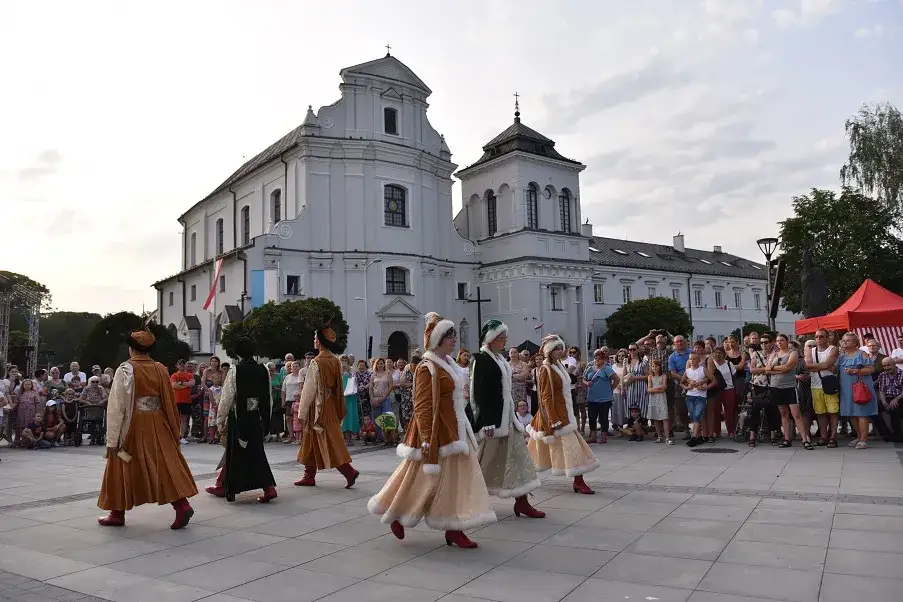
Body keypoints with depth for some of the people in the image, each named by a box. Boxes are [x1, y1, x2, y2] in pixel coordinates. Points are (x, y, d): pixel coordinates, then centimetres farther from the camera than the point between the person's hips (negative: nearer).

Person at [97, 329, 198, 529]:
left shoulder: (126, 369, -10)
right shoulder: (161, 369, 3)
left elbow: (116, 405, -12)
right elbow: (169, 402, 5)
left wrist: (112, 439, -9)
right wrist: (173, 429, 14)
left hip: (133, 427, -4)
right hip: (158, 426, 4)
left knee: (123, 469, 11)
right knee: (166, 464, 3)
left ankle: (117, 514, 23)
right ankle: (182, 505, -8)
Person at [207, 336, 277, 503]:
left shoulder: (235, 371, -11)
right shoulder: (263, 371, 1)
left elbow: (226, 398, -11)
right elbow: (268, 398, 5)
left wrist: (220, 421, -2)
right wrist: (266, 420, 13)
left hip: (238, 418, -4)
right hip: (257, 419, 4)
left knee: (235, 453, 8)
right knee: (256, 452, 12)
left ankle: (224, 488, 22)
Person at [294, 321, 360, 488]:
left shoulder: (316, 363, -17)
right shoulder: (336, 362, 4)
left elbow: (309, 390, -15)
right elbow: (339, 387, 9)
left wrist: (302, 412, -8)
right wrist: (338, 409, 17)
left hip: (318, 408, -8)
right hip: (332, 406, 8)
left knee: (329, 443, -4)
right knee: (312, 442, 17)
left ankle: (349, 471, -11)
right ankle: (309, 476, 23)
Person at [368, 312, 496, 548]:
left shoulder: (448, 363, 11)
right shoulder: (428, 368, -16)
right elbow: (422, 407, -19)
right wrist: (426, 439, -21)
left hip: (455, 429, 9)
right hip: (437, 431, -9)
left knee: (457, 478, 7)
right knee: (427, 478, 3)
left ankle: (453, 529, 14)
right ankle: (397, 515, 25)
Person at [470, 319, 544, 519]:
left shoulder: (500, 358, 12)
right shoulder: (481, 359, -14)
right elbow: (480, 392, -19)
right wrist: (487, 423, -22)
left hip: (506, 415, 9)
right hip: (491, 416, -9)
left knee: (517, 456, 8)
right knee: (486, 461, 2)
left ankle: (521, 502, 13)